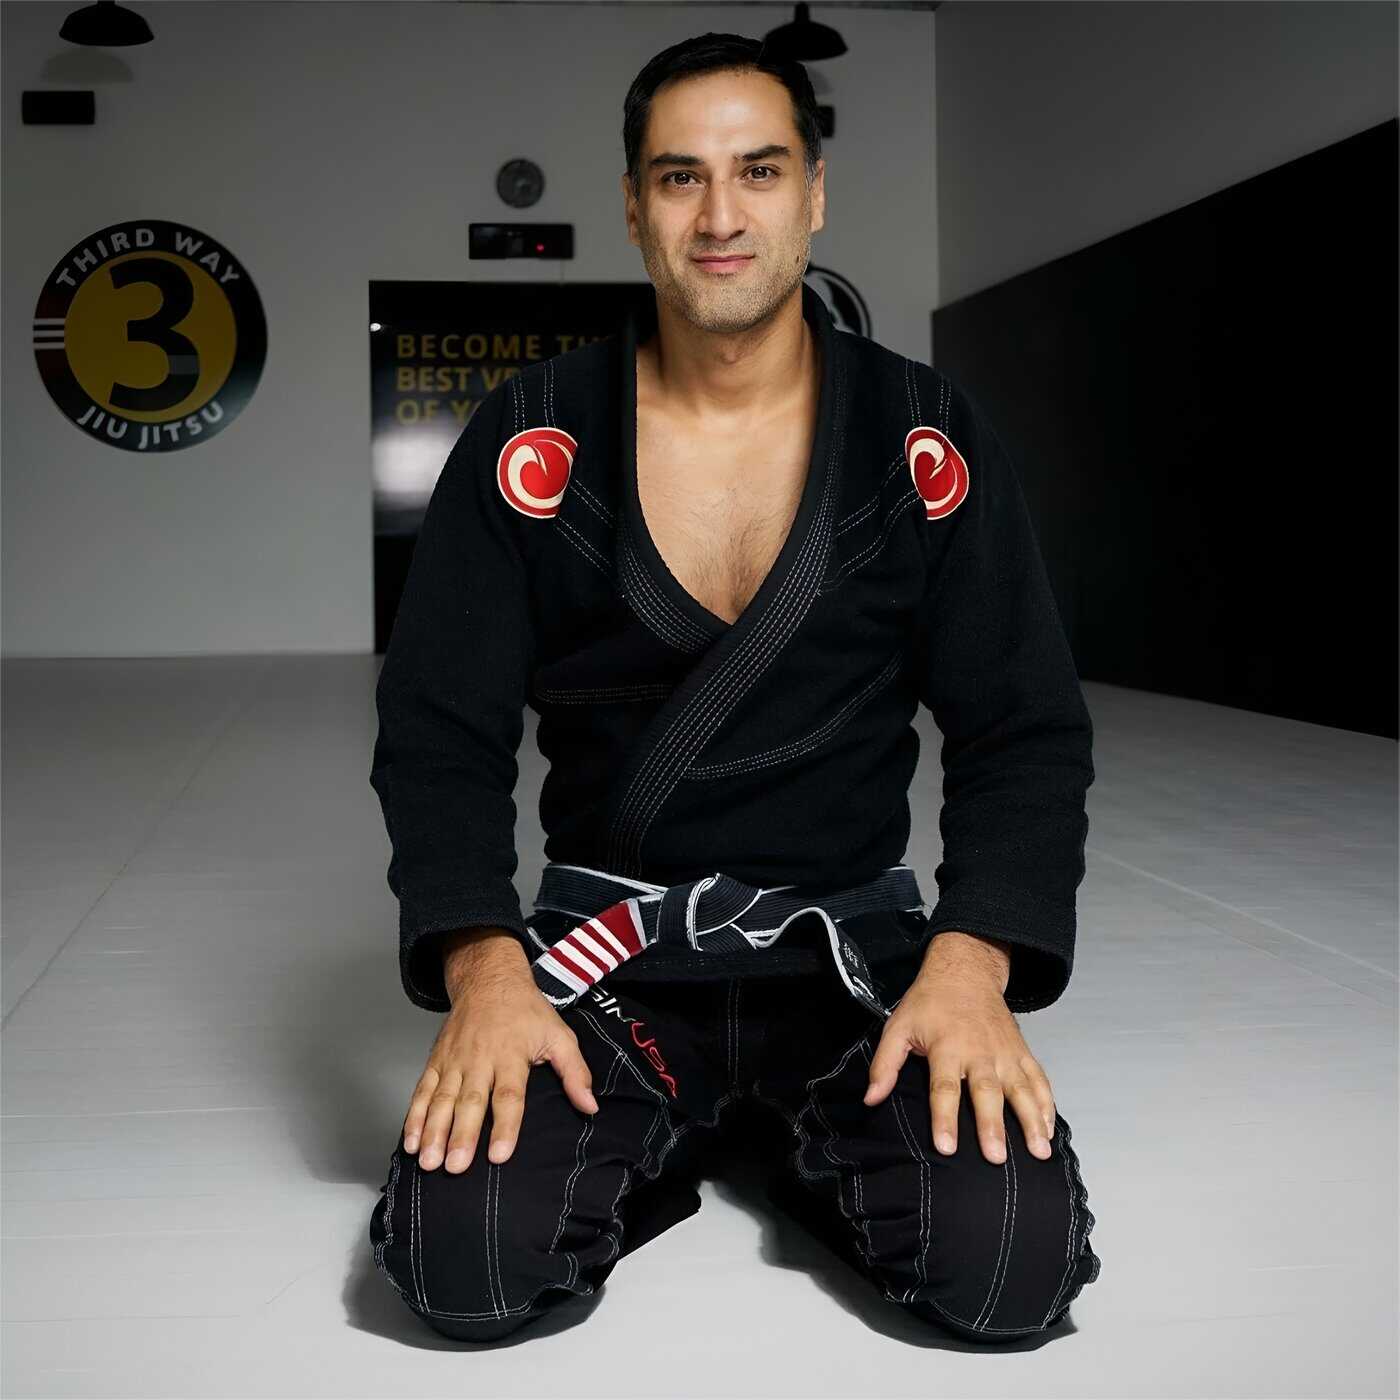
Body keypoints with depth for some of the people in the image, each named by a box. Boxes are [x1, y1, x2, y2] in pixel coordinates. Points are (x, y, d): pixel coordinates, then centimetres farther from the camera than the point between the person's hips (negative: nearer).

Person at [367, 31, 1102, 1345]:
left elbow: (1026, 732, -2)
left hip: (853, 929, 0)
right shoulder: (530, 440, -2)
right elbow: (438, 732, -3)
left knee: (1012, 1266, -23)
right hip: (607, 932, 0)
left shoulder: (927, 436, -2)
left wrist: (974, 963, -19)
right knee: (459, 1261, -24)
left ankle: (818, 1156, 10)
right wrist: (484, 967, -19)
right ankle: (666, 1144, 9)